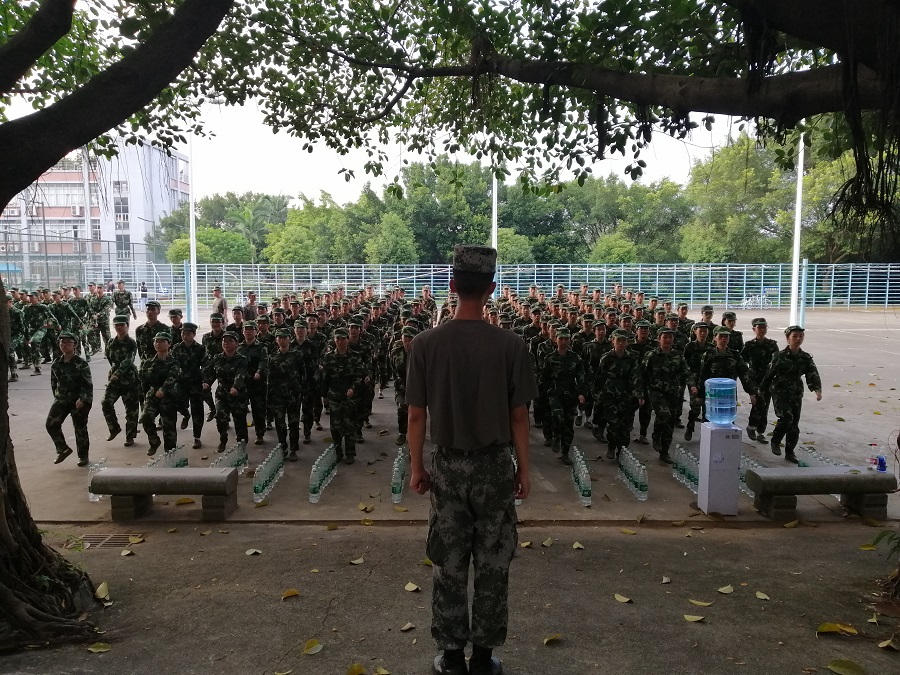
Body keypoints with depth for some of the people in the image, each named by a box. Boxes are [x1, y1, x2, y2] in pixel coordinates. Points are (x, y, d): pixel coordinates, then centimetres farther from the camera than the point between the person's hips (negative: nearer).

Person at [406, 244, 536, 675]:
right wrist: (524, 470, 6)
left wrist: (416, 466, 7)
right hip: (495, 466, 0)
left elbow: (416, 415, -5)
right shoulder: (510, 345, -11)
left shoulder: (426, 343, -9)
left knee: (449, 567, 13)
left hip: (448, 466, 1)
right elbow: (519, 416, -6)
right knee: (492, 565, 13)